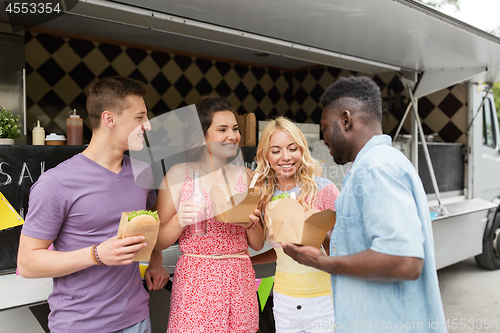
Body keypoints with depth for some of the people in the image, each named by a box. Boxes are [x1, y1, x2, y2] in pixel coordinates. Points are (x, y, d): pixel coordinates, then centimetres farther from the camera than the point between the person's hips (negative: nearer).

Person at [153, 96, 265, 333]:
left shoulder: (244, 176, 7)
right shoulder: (179, 173, -4)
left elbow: (258, 244, 11)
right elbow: (158, 242, -2)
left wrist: (252, 224, -9)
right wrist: (179, 221, -20)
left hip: (240, 281, 4)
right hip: (196, 284, -3)